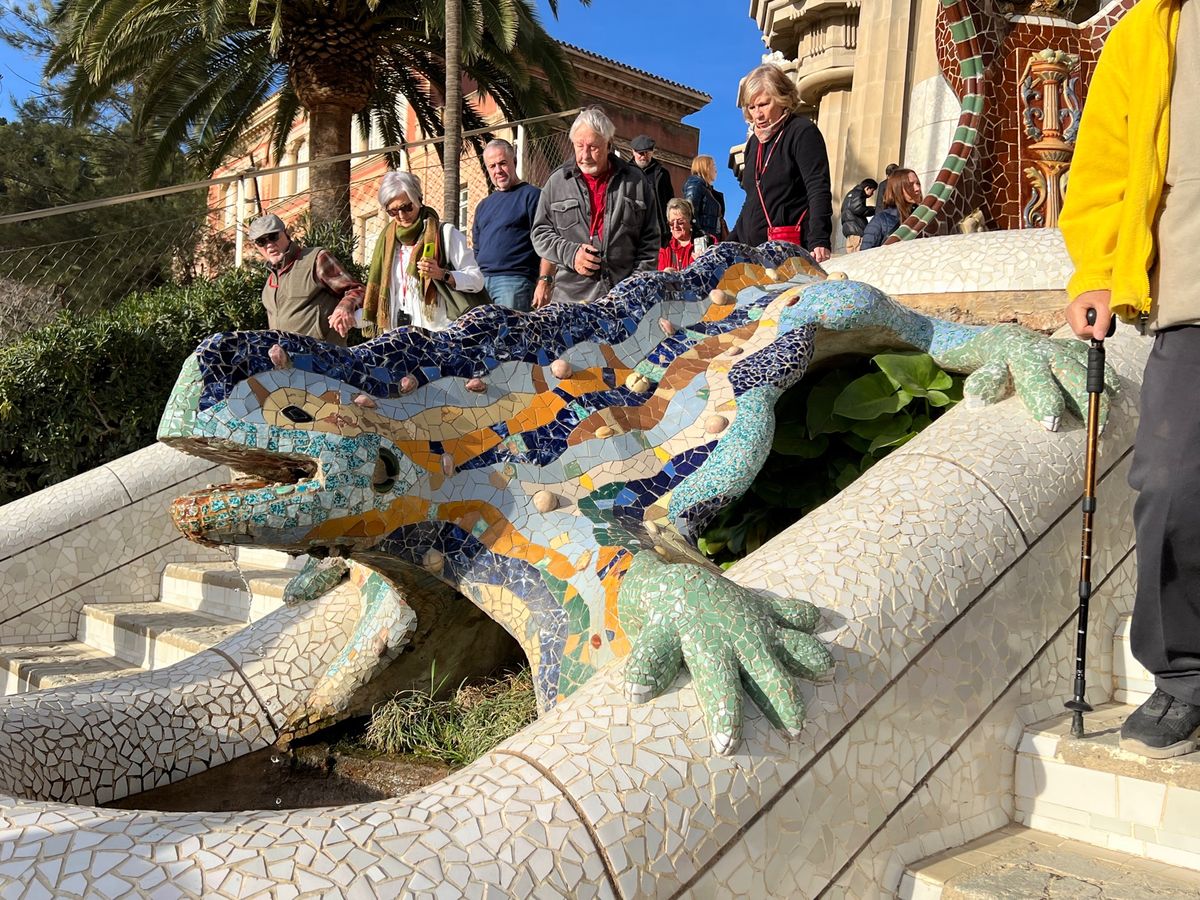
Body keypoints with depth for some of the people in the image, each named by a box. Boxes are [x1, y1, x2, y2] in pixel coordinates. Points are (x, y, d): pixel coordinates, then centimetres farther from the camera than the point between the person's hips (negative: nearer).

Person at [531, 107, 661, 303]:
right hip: (571, 297, 0)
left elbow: (649, 243, 10)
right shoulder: (557, 181, 11)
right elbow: (540, 233, 14)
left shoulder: (635, 182, 9)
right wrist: (569, 253, -4)